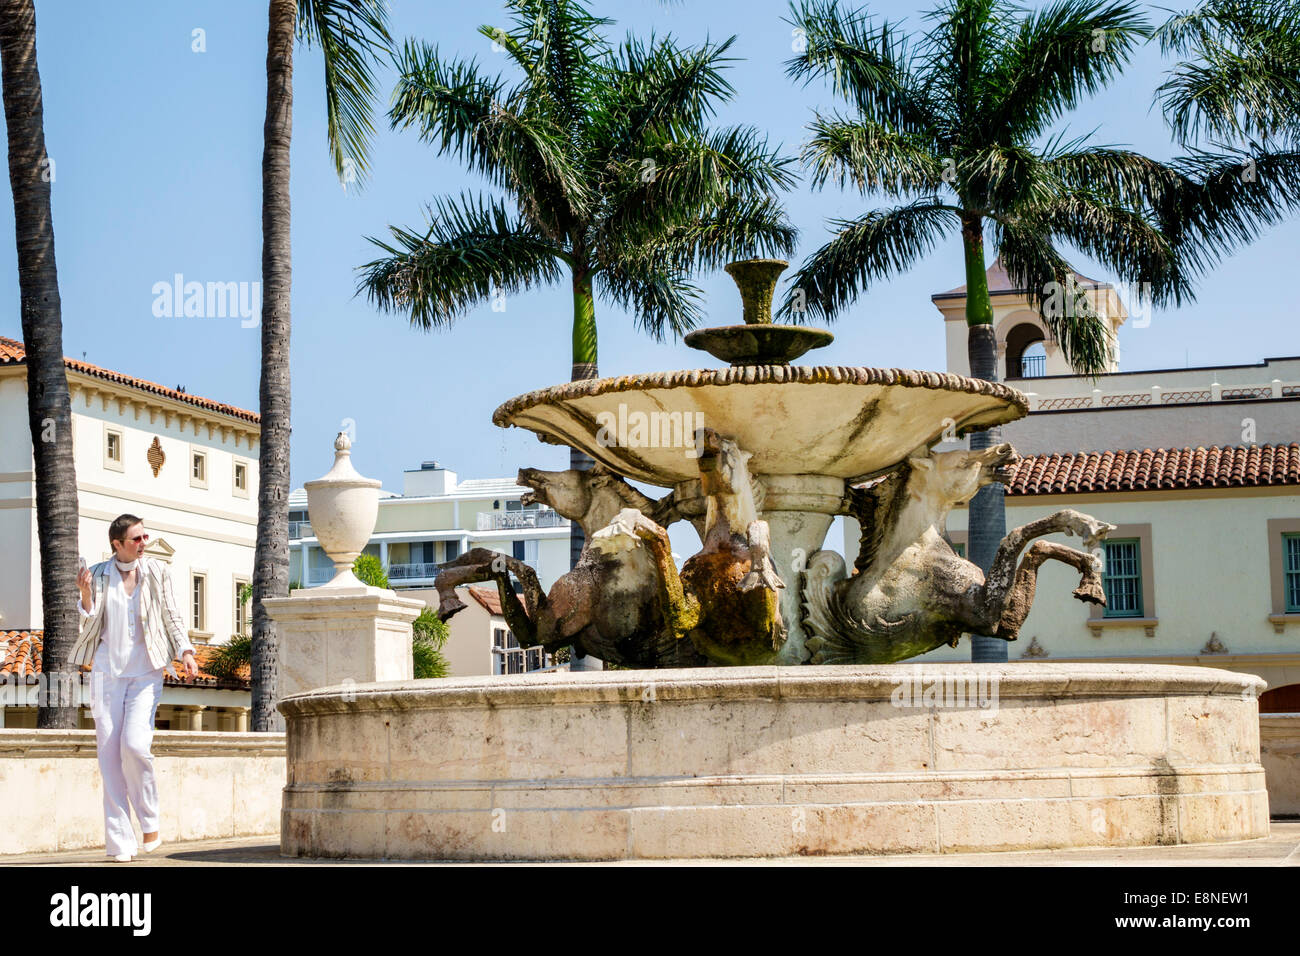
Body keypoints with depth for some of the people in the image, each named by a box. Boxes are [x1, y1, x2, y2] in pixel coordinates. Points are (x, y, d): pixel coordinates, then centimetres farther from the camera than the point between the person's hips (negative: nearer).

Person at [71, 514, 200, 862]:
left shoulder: (157, 572, 4)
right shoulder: (99, 575, 5)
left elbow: (172, 618, 9)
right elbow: (91, 627, 5)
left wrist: (186, 652, -6)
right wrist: (86, 595, -12)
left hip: (146, 673, -1)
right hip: (108, 672, 1)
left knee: (135, 744, -19)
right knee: (109, 752, -2)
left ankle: (149, 820, 4)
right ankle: (119, 842, 2)